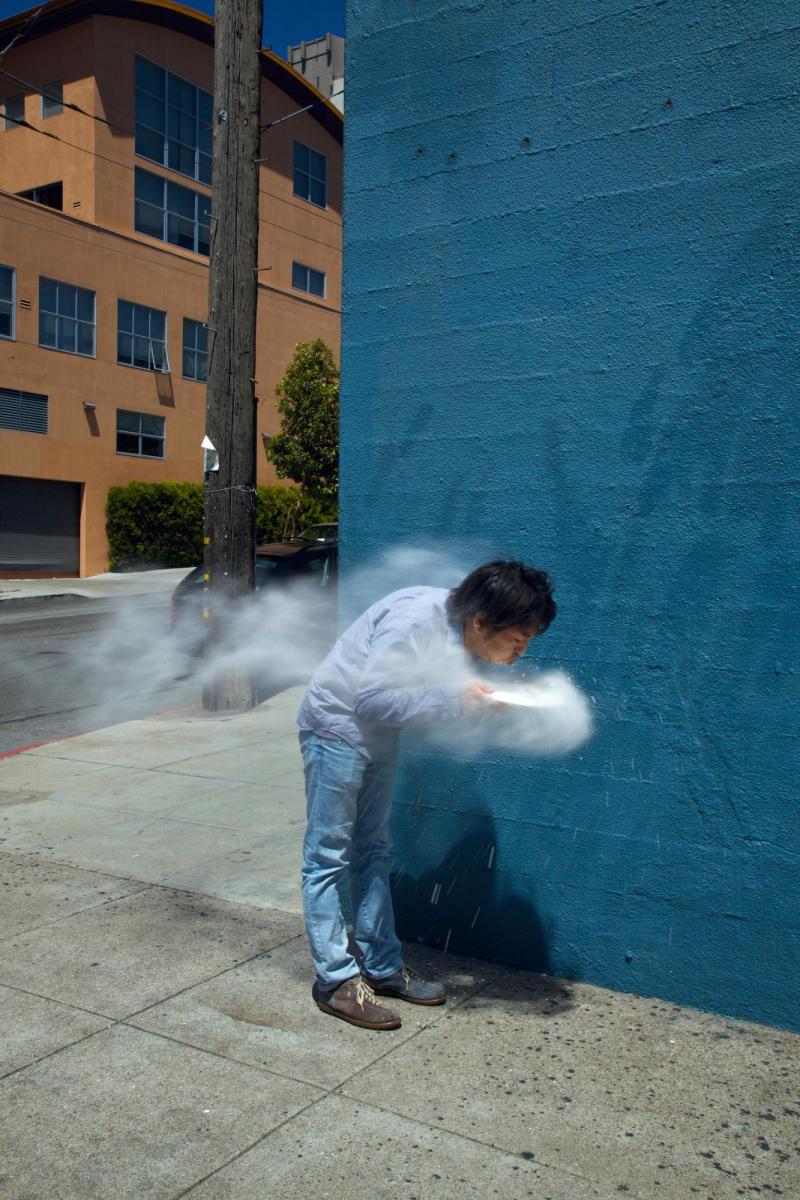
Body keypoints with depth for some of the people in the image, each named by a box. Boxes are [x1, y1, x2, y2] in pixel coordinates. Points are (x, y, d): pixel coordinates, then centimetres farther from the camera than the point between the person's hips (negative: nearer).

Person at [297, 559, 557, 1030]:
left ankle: (382, 967, 24)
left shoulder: (466, 638, -5)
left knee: (373, 853, 15)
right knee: (329, 858, -1)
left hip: (380, 735, 9)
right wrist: (453, 699, -34)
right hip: (337, 728, -9)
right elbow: (371, 698, -32)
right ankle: (337, 980, 7)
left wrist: (496, 695, -17)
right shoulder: (416, 620, -31)